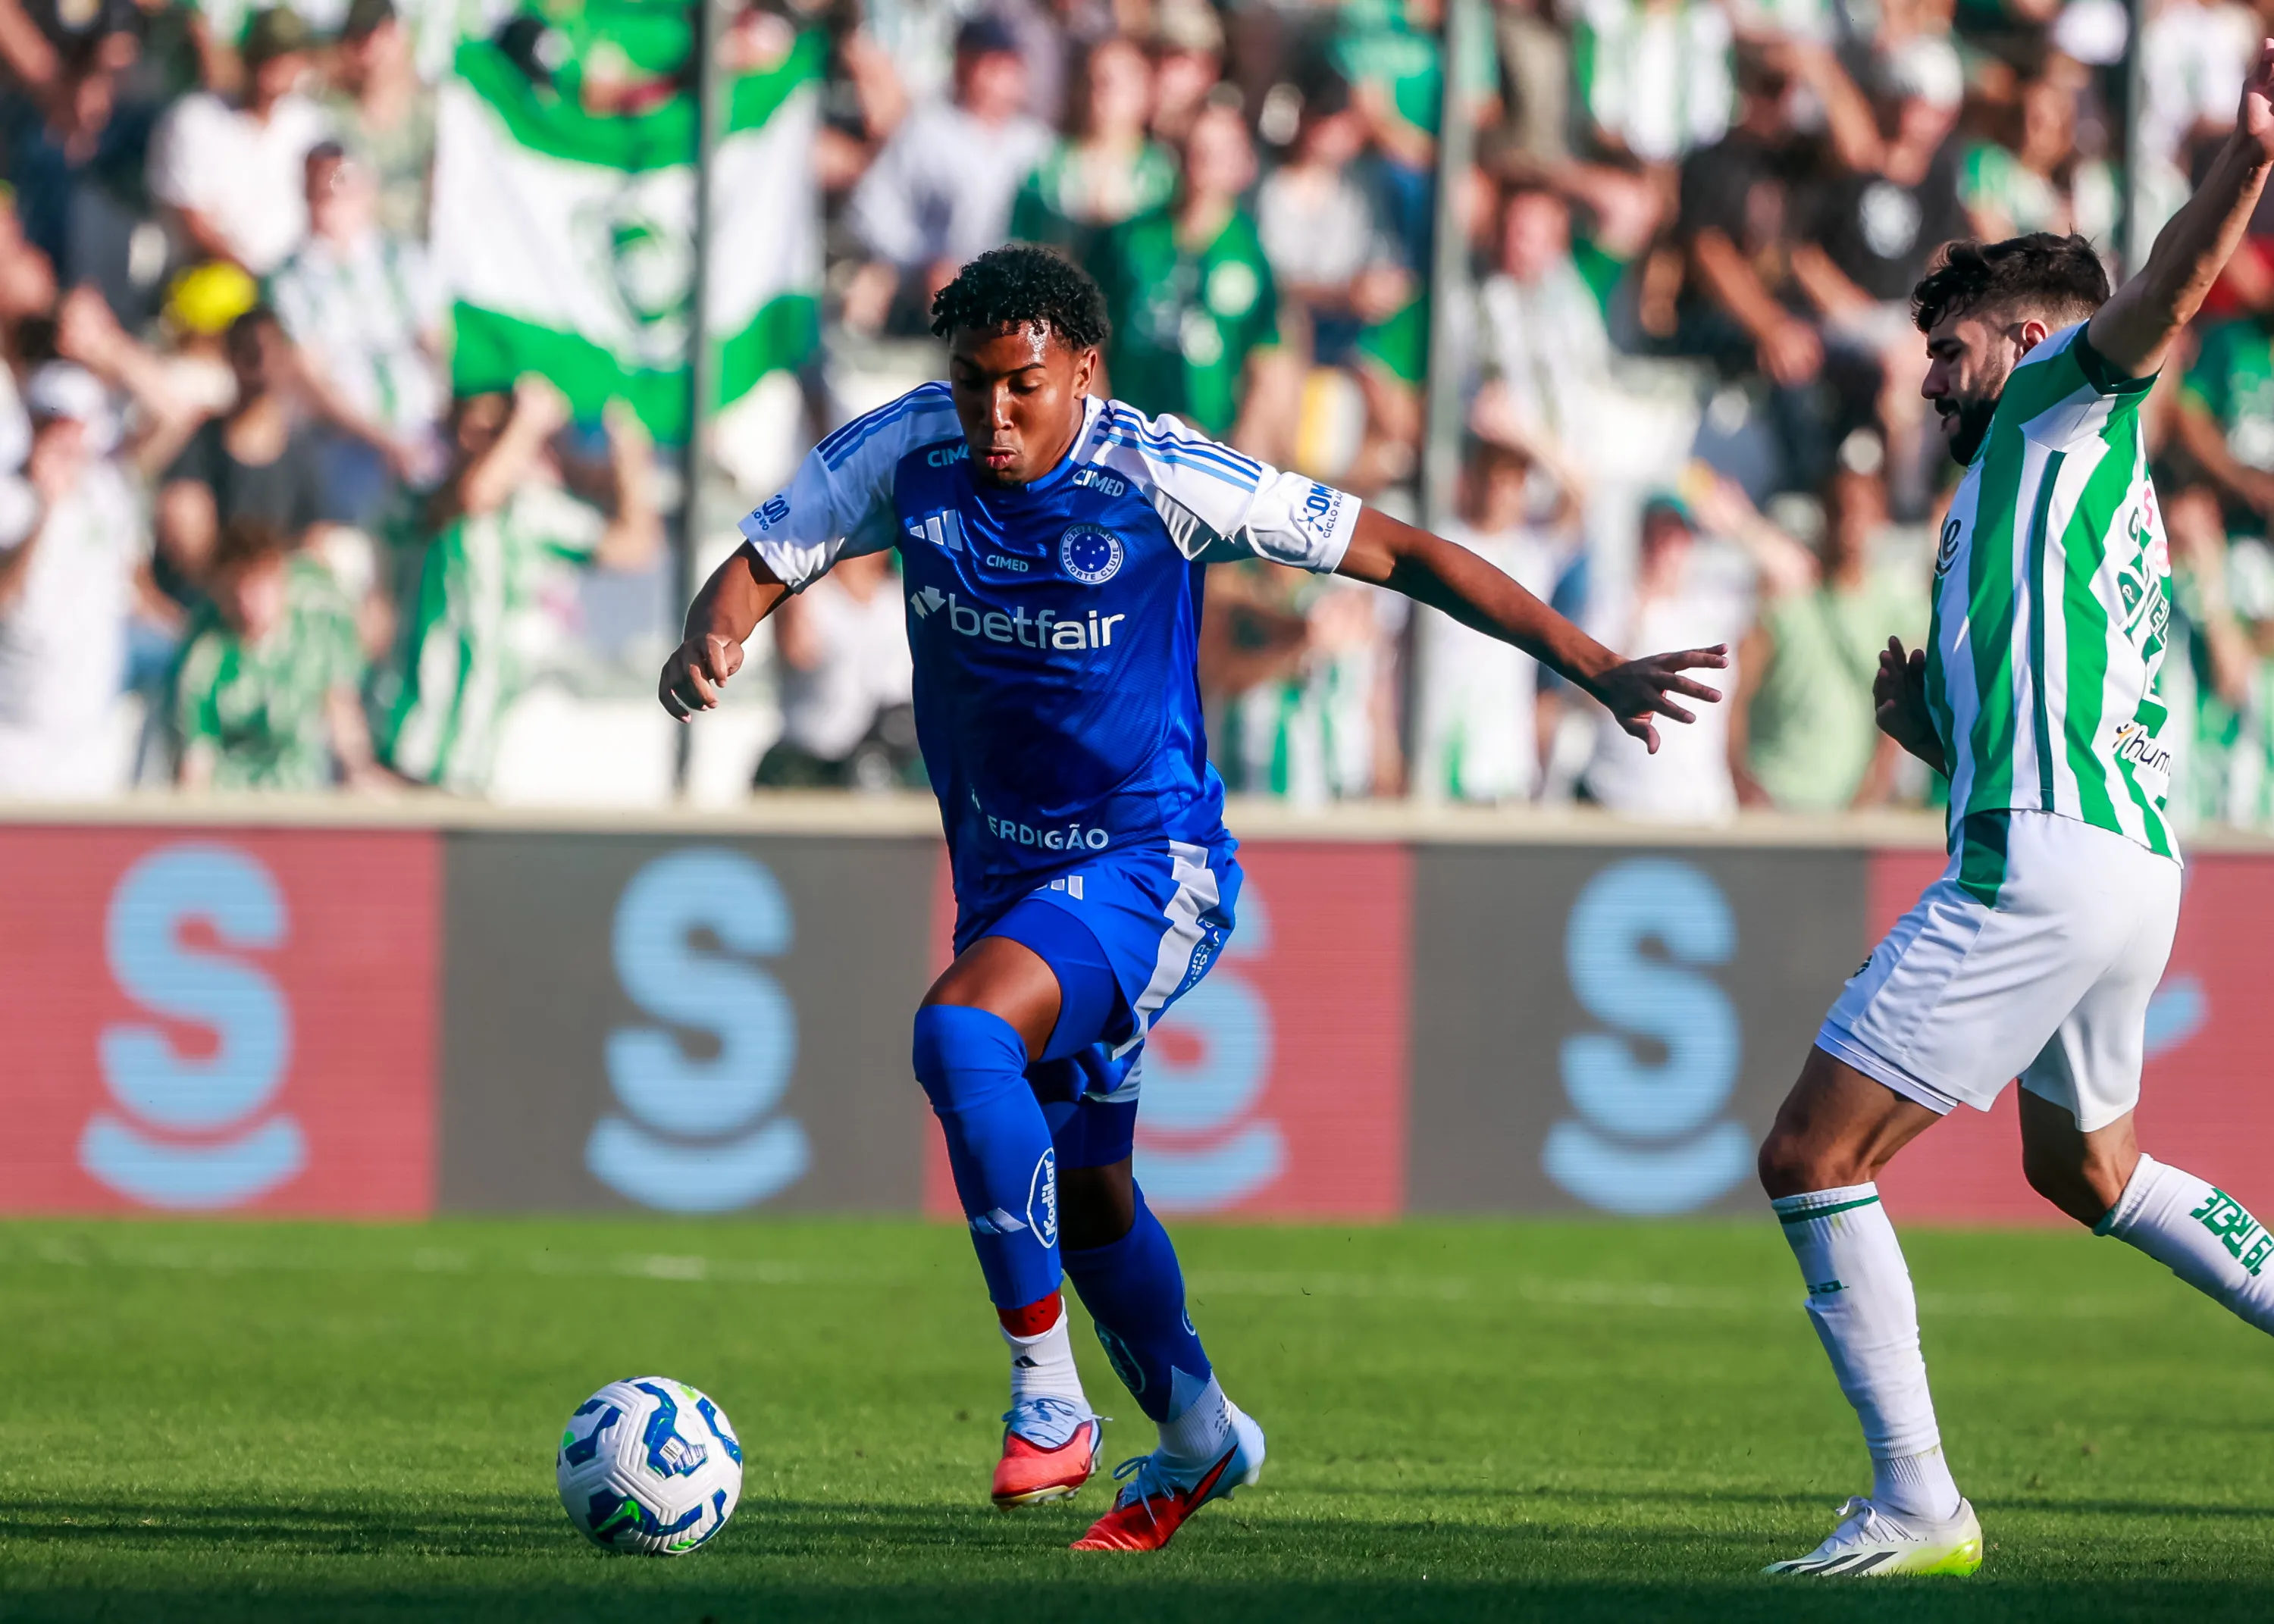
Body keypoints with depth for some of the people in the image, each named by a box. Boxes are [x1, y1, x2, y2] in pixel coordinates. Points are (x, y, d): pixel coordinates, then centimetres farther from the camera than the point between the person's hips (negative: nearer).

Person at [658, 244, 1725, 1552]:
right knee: (1085, 1196, 17)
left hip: (1148, 866, -6)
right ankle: (1199, 1436, 42)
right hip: (1004, 875, 6)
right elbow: (761, 567, -3)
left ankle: (1050, 1397, -25)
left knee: (960, 1033, -32)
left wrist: (1595, 668, -17)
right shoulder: (906, 453, -8)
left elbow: (1394, 552, -14)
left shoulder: (1157, 478, -19)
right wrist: (712, 643, -29)